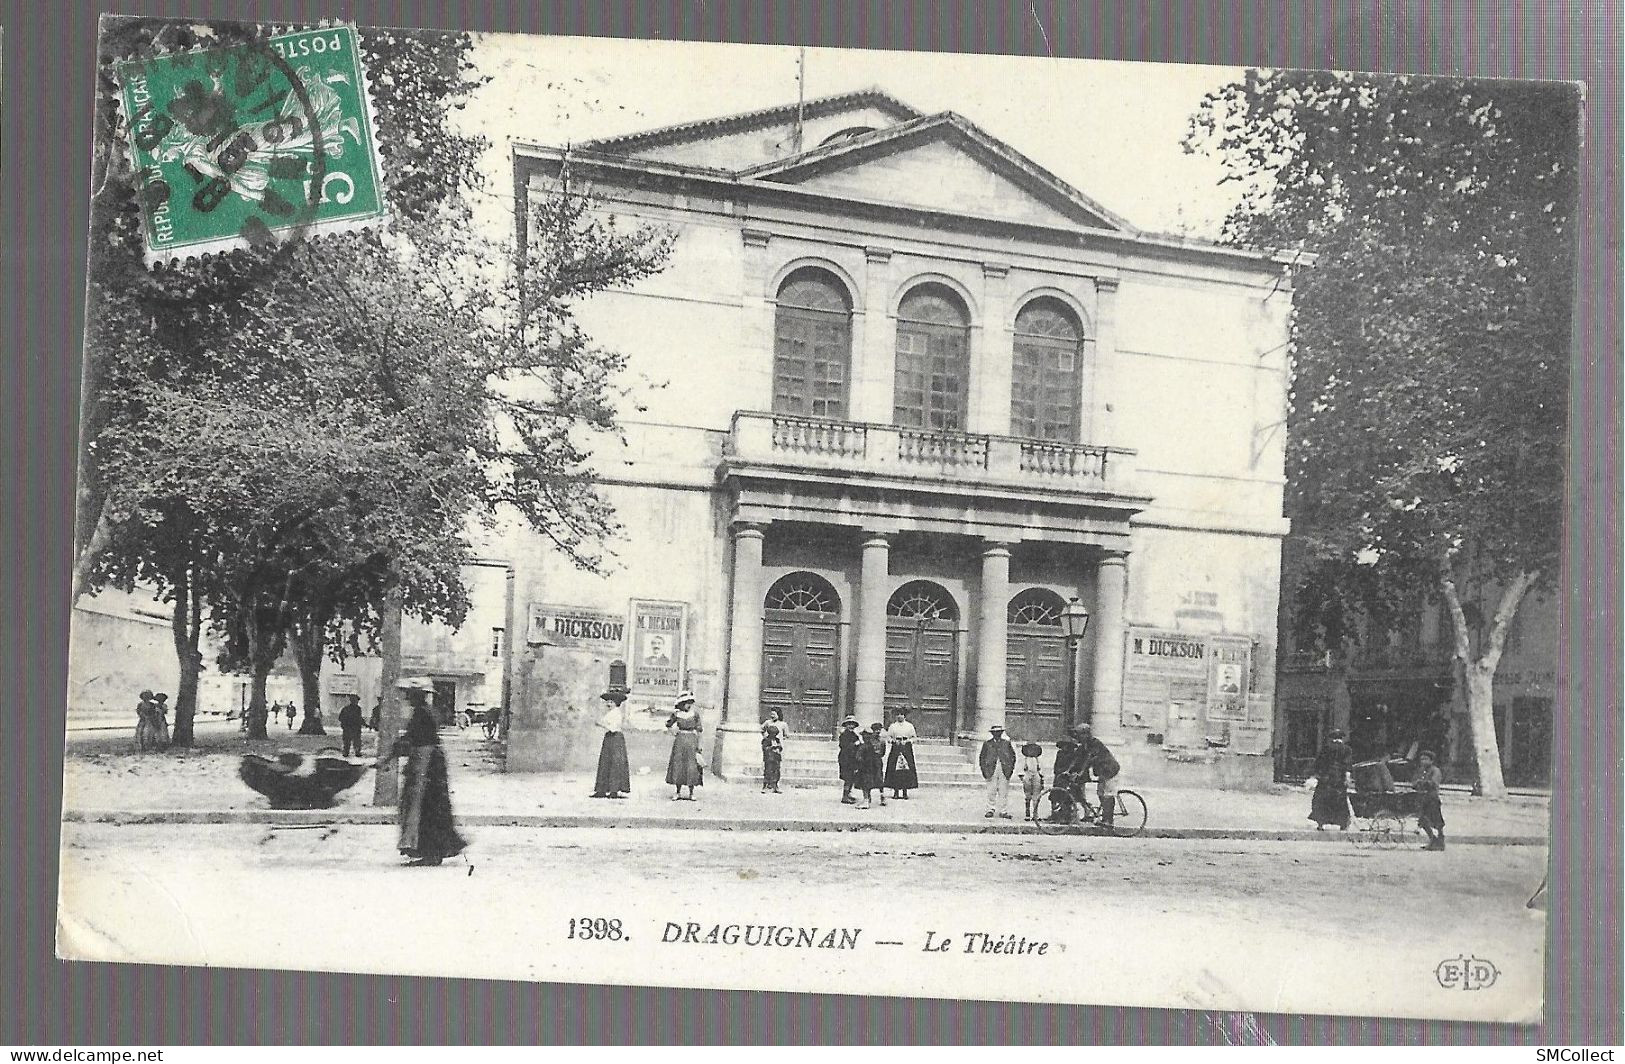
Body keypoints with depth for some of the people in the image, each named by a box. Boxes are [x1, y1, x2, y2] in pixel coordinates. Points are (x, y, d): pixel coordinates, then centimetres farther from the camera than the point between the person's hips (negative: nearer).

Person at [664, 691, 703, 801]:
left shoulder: (695, 715, -1)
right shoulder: (676, 714, 2)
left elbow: (698, 731, 1)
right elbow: (668, 725, 14)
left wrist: (698, 746, -2)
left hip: (691, 741, -1)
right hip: (679, 741, 1)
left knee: (691, 767, -1)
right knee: (678, 765, 3)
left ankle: (691, 793, 7)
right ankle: (678, 793, 12)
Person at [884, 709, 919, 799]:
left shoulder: (910, 726, 8)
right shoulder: (893, 726, 9)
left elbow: (913, 738, 8)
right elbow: (888, 737, 9)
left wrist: (906, 741, -8)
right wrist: (894, 741, -9)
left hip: (907, 748, 0)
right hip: (895, 749, 0)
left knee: (906, 771, -6)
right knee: (894, 771, -6)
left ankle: (905, 792, -1)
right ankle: (896, 791, 0)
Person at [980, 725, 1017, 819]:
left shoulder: (1007, 743, 12)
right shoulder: (987, 744, 10)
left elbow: (1013, 756, 14)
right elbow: (982, 757, 11)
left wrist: (1011, 768, 4)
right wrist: (984, 769, 1)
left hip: (1004, 770, 0)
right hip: (991, 770, 0)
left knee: (1004, 792, -1)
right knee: (991, 792, -2)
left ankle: (1003, 811, 4)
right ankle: (991, 810, 6)